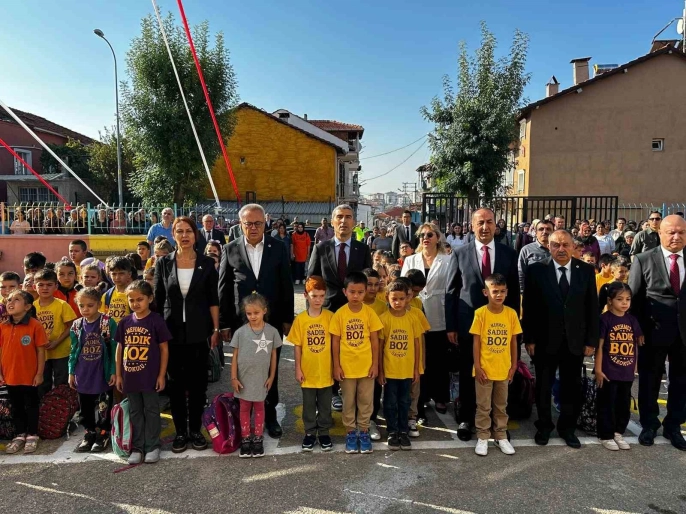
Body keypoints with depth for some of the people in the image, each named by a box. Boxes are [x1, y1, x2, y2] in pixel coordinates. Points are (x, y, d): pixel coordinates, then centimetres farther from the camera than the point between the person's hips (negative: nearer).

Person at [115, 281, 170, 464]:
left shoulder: (156, 321, -10)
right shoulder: (125, 322, 3)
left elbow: (164, 349, -7)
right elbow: (119, 349, 10)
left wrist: (161, 375, -8)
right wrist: (118, 375, 8)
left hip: (150, 376, -4)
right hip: (130, 376, 4)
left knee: (151, 411, 8)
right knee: (135, 412, 15)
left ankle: (152, 446, 20)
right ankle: (137, 447, 26)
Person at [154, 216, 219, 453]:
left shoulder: (207, 263, -1)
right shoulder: (163, 263, 1)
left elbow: (213, 300, 1)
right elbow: (157, 300, 5)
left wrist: (216, 329, -2)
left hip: (198, 332, 0)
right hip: (172, 332, 1)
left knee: (198, 382, 7)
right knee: (176, 383, 8)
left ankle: (195, 430, 22)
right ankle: (180, 431, 21)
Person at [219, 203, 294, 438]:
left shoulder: (278, 248, -1)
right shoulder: (230, 249, -1)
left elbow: (286, 285, 1)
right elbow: (224, 289, 1)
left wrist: (288, 318, 0)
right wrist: (224, 323, -1)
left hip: (272, 320, 0)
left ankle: (270, 415, 29)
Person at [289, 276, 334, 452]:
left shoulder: (330, 317, -7)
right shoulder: (300, 319, -7)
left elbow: (335, 343, -1)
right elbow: (297, 346, -2)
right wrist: (298, 369, -2)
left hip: (325, 371, 0)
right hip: (308, 371, 0)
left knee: (325, 405, 14)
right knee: (308, 405, 14)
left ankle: (324, 432, 31)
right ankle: (310, 432, 31)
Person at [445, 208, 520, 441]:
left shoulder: (510, 254, 2)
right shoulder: (460, 254, -2)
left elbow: (514, 291, 6)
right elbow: (451, 292, -1)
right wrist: (451, 326, -4)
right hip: (468, 324, -1)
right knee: (468, 374, 11)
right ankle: (466, 419, 27)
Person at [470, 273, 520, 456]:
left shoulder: (511, 314, -3)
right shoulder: (480, 313, -11)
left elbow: (513, 341, 4)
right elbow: (476, 341, -8)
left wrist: (513, 365, 4)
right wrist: (477, 366, -9)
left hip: (504, 369, 3)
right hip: (485, 369, -2)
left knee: (501, 405, 16)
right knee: (483, 406, 9)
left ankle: (501, 436, 30)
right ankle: (482, 437, 22)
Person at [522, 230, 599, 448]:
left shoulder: (586, 271, 0)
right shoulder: (536, 270, -5)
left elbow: (592, 307, 1)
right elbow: (528, 307, -5)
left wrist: (591, 340, -1)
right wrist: (529, 338, -8)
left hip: (575, 341, 2)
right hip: (545, 340, -1)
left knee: (572, 387, 13)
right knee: (543, 387, 12)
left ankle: (567, 427, 31)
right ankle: (544, 426, 31)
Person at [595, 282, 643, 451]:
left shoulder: (632, 320, 5)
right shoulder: (605, 319, -10)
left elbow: (636, 345, 13)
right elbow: (599, 346, -9)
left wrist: (634, 367, 10)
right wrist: (598, 369, -11)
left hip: (627, 372, 5)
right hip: (609, 372, -5)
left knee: (624, 405, 15)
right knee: (607, 404, 5)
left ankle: (618, 433, 31)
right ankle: (606, 435, 18)